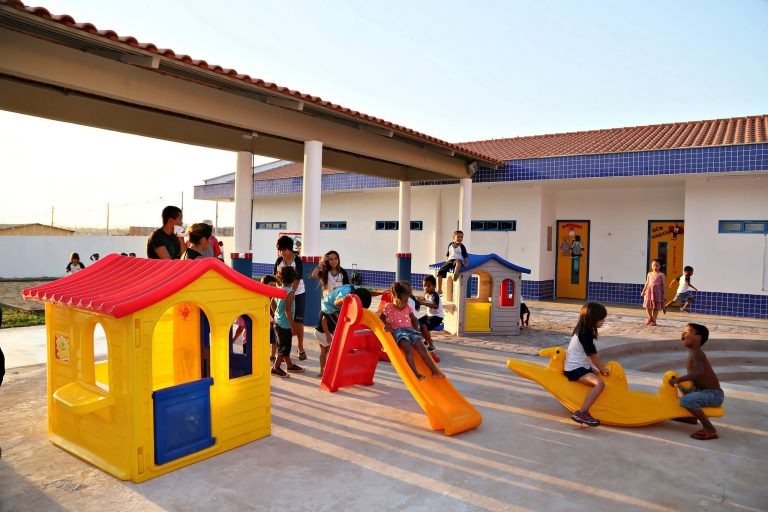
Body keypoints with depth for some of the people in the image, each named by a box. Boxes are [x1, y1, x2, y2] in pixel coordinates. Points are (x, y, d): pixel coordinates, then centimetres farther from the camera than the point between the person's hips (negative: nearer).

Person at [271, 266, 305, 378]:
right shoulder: (290, 292, -19)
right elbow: (287, 311, -21)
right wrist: (293, 325, -16)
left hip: (278, 322, 8)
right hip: (285, 324, -8)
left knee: (285, 346, 19)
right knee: (284, 347, 4)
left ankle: (289, 365, 32)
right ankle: (276, 368, 10)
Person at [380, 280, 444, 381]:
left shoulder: (408, 308, 20)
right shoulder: (388, 307, 8)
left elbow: (414, 319, 29)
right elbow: (381, 318, 7)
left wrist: (416, 329, 13)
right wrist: (386, 324, -15)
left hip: (410, 330, 5)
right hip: (398, 331, -5)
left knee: (422, 348, -13)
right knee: (409, 350, -30)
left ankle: (434, 371, -15)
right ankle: (415, 374, -36)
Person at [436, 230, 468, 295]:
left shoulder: (462, 246, 5)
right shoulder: (450, 245, 16)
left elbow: (466, 256, 1)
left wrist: (466, 263, -14)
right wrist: (448, 261, 13)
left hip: (458, 261, -4)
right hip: (450, 260, 4)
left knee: (458, 261, -44)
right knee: (440, 272, -16)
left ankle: (455, 274, -67)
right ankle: (439, 290, -11)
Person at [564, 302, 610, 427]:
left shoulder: (584, 330, 12)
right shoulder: (585, 333, -18)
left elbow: (591, 354, 17)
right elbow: (593, 354, -12)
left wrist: (601, 368, 13)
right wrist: (602, 369, 2)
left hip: (582, 365, 11)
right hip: (575, 369, -11)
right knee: (599, 383, -29)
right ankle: (582, 413, -35)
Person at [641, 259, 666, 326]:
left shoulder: (661, 275, -1)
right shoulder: (649, 274, 10)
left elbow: (664, 284, -1)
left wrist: (664, 293, -6)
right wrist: (643, 291, 10)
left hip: (657, 291, -3)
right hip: (649, 291, 3)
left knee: (656, 307, 2)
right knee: (647, 305, -2)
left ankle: (654, 320, 14)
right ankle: (650, 318, 22)